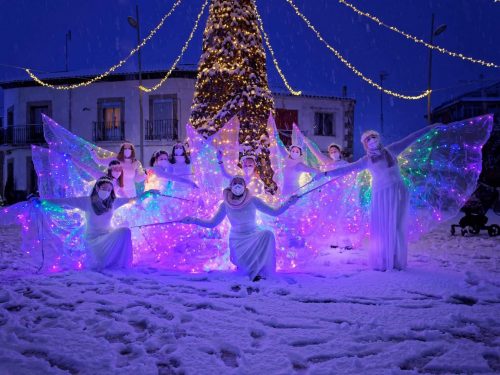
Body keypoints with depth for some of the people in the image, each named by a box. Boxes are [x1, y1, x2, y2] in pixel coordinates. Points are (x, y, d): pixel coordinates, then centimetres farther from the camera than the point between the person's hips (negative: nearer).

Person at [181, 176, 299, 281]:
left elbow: (274, 212, -4)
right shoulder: (225, 205, -3)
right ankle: (256, 270, 11)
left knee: (267, 234, -34)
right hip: (237, 240, -1)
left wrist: (288, 203, -20)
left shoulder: (252, 200, -5)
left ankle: (259, 269, -28)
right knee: (246, 266, -25)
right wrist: (193, 220, -11)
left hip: (254, 235, 1)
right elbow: (212, 223, 2)